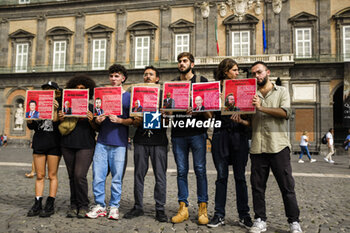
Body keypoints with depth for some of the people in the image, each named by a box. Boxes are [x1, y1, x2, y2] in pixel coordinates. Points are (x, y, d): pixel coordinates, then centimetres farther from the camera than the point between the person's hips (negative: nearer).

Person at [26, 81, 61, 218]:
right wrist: (29, 116, -7)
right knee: (39, 176, 7)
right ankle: (37, 204, 12)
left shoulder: (59, 105, 2)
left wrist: (55, 110, -20)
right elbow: (31, 126, 10)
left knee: (52, 175, 1)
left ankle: (50, 205, 7)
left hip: (53, 145, -4)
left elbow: (57, 123, -10)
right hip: (39, 143, 4)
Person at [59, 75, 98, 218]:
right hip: (68, 144, 3)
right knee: (72, 176, 8)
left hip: (85, 145, -3)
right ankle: (73, 205, 19)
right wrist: (61, 120, -5)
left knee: (80, 175, -12)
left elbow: (97, 129, 4)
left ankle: (83, 206, 4)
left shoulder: (91, 107, 4)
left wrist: (91, 121, -16)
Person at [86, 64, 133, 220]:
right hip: (102, 141, 3)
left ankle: (114, 207, 14)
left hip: (119, 143, -3)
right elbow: (96, 115, 19)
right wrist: (97, 120, -3)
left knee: (117, 177, 2)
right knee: (97, 176, 1)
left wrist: (119, 120, -16)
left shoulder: (128, 96, 6)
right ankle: (99, 206, 13)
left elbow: (133, 120, 0)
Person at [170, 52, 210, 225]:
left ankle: (203, 208, 10)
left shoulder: (202, 81, 7)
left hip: (197, 131, -3)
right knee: (181, 171, 6)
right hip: (178, 133, 3)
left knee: (200, 170, 0)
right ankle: (183, 207, 14)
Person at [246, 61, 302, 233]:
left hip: (279, 146, -2)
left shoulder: (281, 91, 10)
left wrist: (261, 107, -13)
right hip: (257, 146, 3)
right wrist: (240, 120, -7)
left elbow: (285, 112, -7)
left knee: (287, 185, 1)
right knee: (257, 185, 5)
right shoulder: (251, 95, 16)